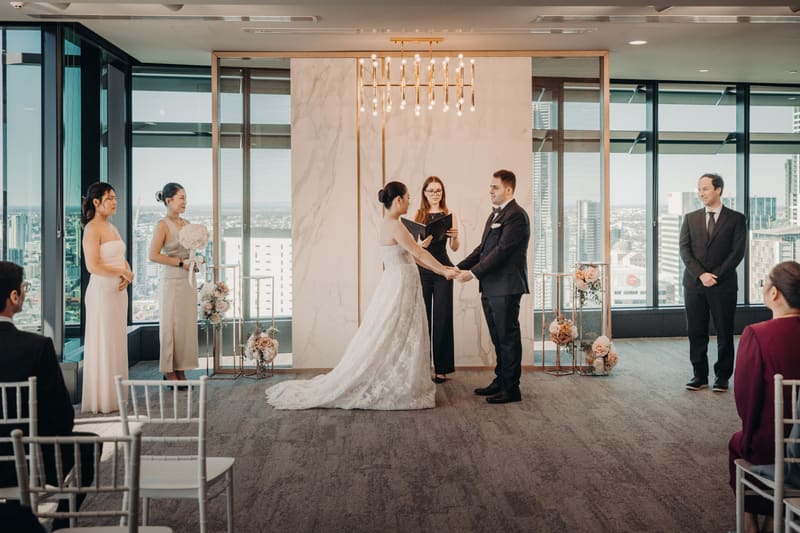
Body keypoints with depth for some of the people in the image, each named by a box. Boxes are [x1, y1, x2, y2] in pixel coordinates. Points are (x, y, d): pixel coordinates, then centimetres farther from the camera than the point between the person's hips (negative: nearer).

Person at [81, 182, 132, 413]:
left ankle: (114, 397, 19)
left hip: (118, 291, 8)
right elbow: (93, 266, -19)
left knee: (118, 343, 11)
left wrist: (127, 275, 0)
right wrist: (122, 272, -11)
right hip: (102, 291, -8)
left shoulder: (111, 227, 15)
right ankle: (101, 400, 6)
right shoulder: (92, 229, -11)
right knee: (103, 344, -3)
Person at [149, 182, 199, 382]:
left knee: (187, 324, 7)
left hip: (188, 281, 7)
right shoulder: (163, 225, -8)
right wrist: (181, 263, -15)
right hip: (171, 281, -7)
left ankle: (181, 370, 15)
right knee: (170, 325, -1)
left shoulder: (186, 224, 13)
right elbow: (153, 255, -15)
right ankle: (169, 372, 8)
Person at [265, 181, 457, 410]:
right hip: (399, 288, -10)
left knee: (391, 340, 13)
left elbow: (411, 254, 16)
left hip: (398, 287, 10)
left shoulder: (390, 224, 13)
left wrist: (440, 270, 15)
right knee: (387, 340, -2)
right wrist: (444, 270, -5)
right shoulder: (395, 226, -18)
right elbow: (419, 253, -16)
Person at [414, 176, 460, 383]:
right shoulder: (418, 216, 6)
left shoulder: (449, 215, 6)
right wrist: (421, 244, -19)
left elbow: (455, 248, 2)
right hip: (422, 270, 0)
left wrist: (455, 236, -19)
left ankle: (442, 368, 7)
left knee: (442, 317, 0)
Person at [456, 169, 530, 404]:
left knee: (508, 338, -1)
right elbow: (483, 248, 18)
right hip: (490, 288, 9)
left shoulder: (516, 215, -13)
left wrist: (473, 272, -19)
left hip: (506, 288, -9)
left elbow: (501, 250, -20)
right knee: (498, 338, 16)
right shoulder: (495, 214, 18)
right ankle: (500, 381, 27)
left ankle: (511, 389, 7)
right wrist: (459, 267, 7)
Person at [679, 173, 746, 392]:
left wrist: (716, 275, -12)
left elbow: (738, 251, -4)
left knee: (724, 332, 3)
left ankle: (722, 376, 12)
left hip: (723, 284, -2)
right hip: (694, 283, 2)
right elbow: (685, 249, 2)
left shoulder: (736, 219, 3)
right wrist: (701, 274, -11)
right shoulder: (690, 218, 11)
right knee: (696, 332, 4)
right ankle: (700, 375, 13)